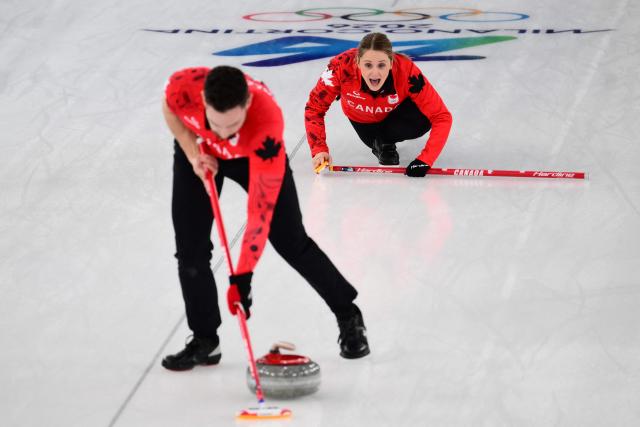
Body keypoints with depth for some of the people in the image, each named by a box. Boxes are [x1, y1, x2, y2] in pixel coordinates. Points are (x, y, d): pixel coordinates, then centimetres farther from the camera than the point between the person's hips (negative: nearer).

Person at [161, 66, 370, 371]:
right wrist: (193, 154, -21)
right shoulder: (185, 87, -39)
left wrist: (242, 277, -39)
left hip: (254, 154, -2)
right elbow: (169, 109, -9)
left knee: (291, 242, 0)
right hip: (198, 149, 3)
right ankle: (204, 340, 10)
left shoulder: (267, 124, -46)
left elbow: (261, 210, -41)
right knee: (191, 246, -6)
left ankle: (348, 317, 20)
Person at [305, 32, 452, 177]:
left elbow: (441, 117, -37)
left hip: (395, 110, -1)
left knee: (421, 121, -27)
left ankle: (385, 141, 3)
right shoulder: (342, 66, -40)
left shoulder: (407, 71, -40)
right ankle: (380, 144, 20)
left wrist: (424, 160, -45)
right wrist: (319, 150, -37)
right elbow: (314, 108, -27)